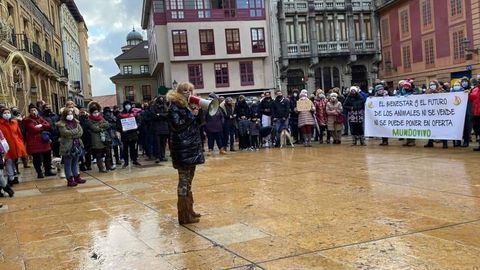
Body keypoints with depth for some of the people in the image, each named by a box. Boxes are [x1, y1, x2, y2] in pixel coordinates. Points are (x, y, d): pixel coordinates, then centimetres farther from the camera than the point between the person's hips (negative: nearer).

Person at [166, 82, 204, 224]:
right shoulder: (174, 107, -8)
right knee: (184, 181, -6)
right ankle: (184, 215, -1)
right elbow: (177, 125, -19)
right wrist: (191, 115, -15)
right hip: (182, 149, -9)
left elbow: (199, 123, 19)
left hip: (192, 147, 9)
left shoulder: (188, 106, 16)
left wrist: (198, 111, 3)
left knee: (189, 180, 14)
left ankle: (189, 210, 23)